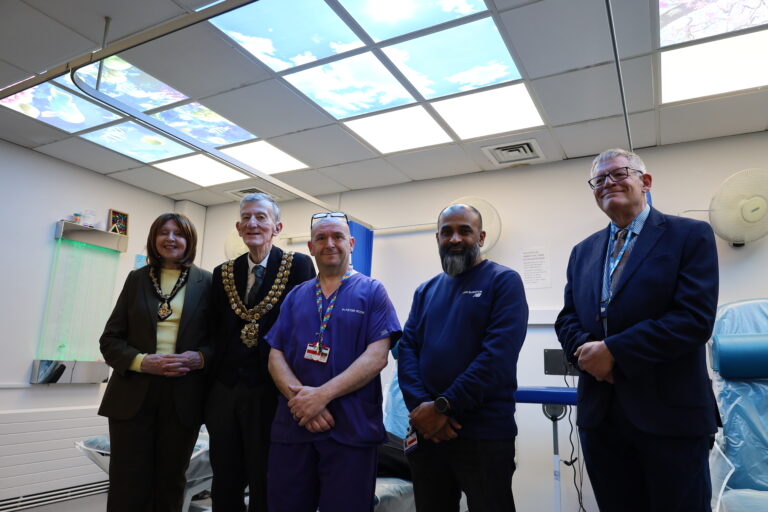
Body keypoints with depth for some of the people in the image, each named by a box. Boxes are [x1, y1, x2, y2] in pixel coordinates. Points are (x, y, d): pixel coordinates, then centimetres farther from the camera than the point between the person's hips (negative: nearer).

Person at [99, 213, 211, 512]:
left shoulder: (207, 283, 4)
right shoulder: (137, 279, 8)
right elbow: (110, 339, 6)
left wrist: (199, 358, -16)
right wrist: (142, 361, -12)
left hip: (183, 397, -1)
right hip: (134, 395, 1)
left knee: (170, 486, 11)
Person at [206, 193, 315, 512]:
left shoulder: (298, 266, -5)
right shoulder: (223, 273, 9)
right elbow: (215, 332, 11)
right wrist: (210, 390, 5)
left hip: (270, 393, -4)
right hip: (224, 391, 5)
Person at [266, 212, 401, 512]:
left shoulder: (371, 292, 0)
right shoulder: (295, 296, 11)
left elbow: (376, 356, -10)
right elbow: (276, 356, 6)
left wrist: (322, 395, -18)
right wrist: (300, 398, -13)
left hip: (352, 431, -3)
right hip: (292, 428, 4)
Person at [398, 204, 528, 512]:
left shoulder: (504, 281, -4)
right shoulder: (425, 291, 12)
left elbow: (499, 354, -16)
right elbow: (407, 349, 3)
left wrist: (443, 406, -18)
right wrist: (420, 406, -13)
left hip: (484, 434, -5)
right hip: (427, 431, 5)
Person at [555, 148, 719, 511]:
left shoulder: (690, 235, -3)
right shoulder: (582, 252, 13)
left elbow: (695, 318, -14)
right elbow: (567, 319, 9)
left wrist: (613, 351, -17)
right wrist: (587, 350, -13)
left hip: (670, 413, -4)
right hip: (600, 415, 5)